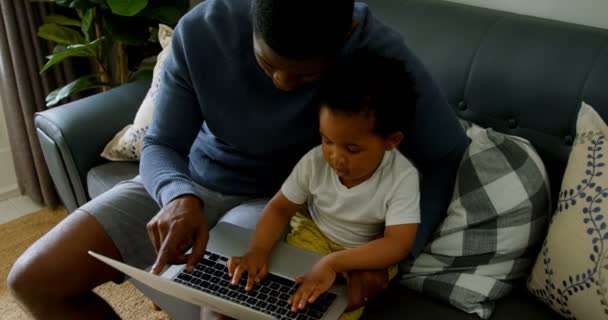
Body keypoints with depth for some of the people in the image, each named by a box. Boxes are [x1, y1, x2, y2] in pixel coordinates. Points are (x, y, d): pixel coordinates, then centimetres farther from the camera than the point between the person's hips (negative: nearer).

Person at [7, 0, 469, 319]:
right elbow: (160, 144, -11)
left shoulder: (377, 50, -25)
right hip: (187, 184, 3)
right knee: (32, 280, -3)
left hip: (276, 200, -2)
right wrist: (179, 195, -34)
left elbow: (450, 157, -18)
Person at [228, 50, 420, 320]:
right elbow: (280, 207, -9)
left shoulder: (402, 179, -28)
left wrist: (332, 263, -43)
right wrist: (258, 250, -28)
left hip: (368, 252, -2)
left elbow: (399, 244, -34)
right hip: (315, 233, 3)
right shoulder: (314, 162, -19)